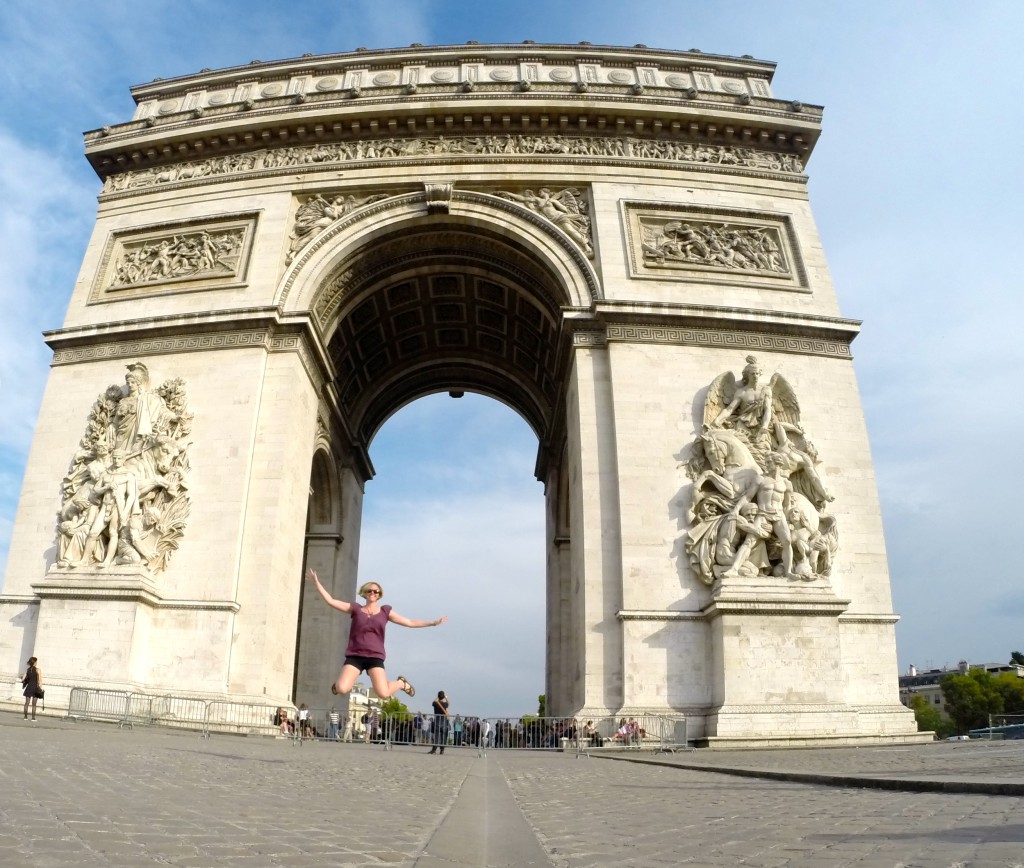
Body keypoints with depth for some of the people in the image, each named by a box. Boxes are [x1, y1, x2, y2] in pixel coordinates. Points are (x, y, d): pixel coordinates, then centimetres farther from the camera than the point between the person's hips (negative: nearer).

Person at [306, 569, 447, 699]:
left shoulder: (385, 611, 9)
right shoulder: (355, 609, 8)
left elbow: (410, 622, 11)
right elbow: (331, 601, 5)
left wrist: (433, 622, 6)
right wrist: (317, 582, 0)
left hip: (375, 657, -1)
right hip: (355, 656, 1)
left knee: (383, 694, -18)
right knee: (341, 689, -21)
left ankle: (401, 683, 18)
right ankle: (338, 683, 19)